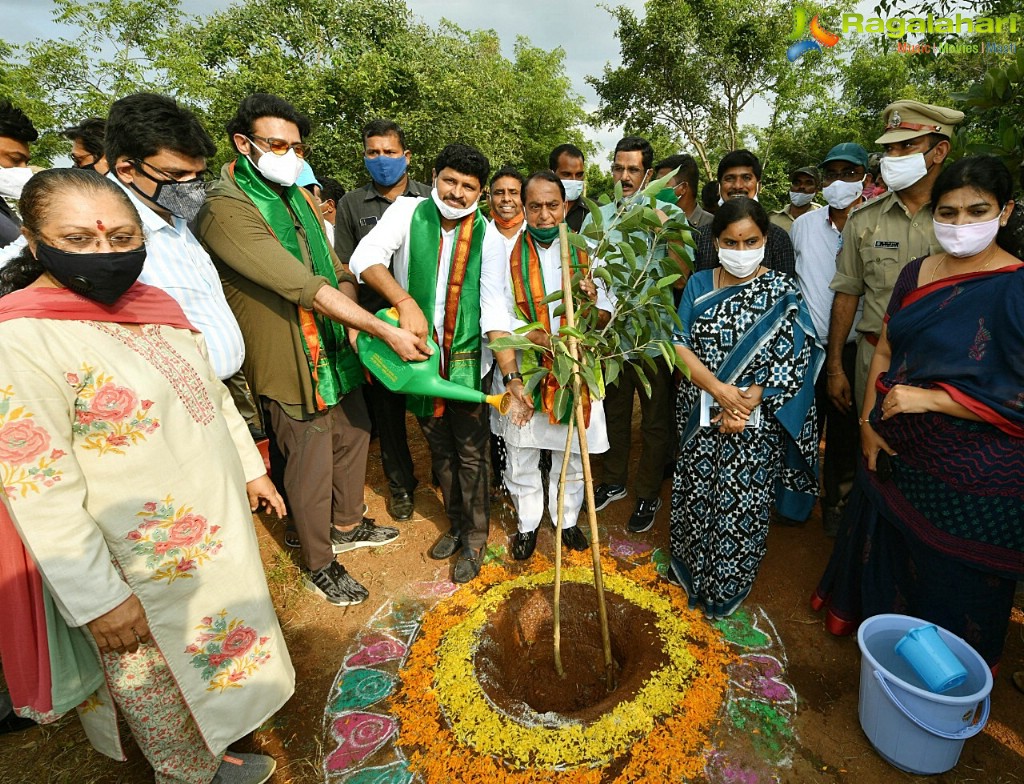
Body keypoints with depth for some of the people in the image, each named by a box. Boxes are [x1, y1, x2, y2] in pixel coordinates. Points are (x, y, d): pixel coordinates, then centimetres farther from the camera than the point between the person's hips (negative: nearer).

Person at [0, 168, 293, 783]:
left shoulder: (153, 305, 0)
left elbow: (213, 394, 11)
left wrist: (250, 468, 15)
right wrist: (98, 599, -17)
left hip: (216, 534, 7)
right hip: (144, 578, -7)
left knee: (214, 662, 27)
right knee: (161, 687, 19)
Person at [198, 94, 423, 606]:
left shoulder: (299, 196, 9)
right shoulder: (226, 210, -19)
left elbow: (335, 269, 8)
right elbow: (306, 288, -29)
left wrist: (351, 317, -13)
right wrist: (386, 331, -33)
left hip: (335, 350, 8)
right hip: (289, 362, -8)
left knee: (353, 436, 21)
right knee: (311, 466, 5)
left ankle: (347, 526, 45)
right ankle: (319, 565, 30)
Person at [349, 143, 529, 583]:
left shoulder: (487, 236, -6)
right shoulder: (409, 211, -4)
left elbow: (496, 310, -12)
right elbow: (366, 258, -18)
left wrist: (510, 375, -22)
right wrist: (406, 302, -34)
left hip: (468, 361, -2)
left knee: (471, 454, 6)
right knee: (439, 450, 17)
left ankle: (475, 539, 28)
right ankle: (456, 524, 39)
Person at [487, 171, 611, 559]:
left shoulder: (584, 251, 2)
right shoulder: (505, 250, -4)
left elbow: (604, 317, 1)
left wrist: (593, 301, -22)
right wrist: (540, 338, -25)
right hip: (522, 370, -1)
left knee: (572, 456, 15)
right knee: (521, 457, 12)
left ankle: (567, 519, 39)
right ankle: (527, 524, 35)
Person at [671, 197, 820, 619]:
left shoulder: (783, 291, -2)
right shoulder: (699, 284, 3)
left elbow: (791, 360, -8)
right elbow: (679, 343, -5)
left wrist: (746, 403, -17)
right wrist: (718, 389, -18)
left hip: (758, 421, -2)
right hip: (700, 414, 2)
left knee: (742, 502, 6)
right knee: (695, 494, 11)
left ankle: (727, 588, 29)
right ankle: (690, 571, 36)